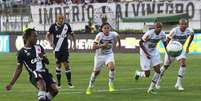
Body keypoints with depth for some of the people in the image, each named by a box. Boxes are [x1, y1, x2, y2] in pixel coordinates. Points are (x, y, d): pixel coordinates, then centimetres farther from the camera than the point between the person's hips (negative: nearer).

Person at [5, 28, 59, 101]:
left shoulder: (39, 47, 15)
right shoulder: (22, 52, 3)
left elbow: (47, 62, 17)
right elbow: (19, 69, 10)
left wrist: (43, 57, -7)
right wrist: (11, 83, 7)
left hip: (45, 72, 5)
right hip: (34, 75, -5)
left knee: (54, 90, -13)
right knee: (42, 84, -36)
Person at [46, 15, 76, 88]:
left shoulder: (67, 26, 1)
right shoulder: (53, 26, -3)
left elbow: (71, 34, 15)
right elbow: (48, 35, 6)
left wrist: (74, 43, 8)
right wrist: (50, 42, -11)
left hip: (65, 49, 1)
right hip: (57, 49, -1)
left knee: (66, 64, -6)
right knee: (58, 65, 4)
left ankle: (69, 82, -2)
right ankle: (58, 83, 13)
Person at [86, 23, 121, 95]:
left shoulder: (113, 34, -15)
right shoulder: (99, 35, -22)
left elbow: (118, 36, 11)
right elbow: (94, 47, -25)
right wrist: (102, 45, -35)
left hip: (109, 54, 1)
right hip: (99, 55, -1)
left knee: (111, 66, -27)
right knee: (96, 71, 10)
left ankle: (111, 85, -15)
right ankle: (90, 87, 31)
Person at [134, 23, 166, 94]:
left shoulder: (162, 34, -9)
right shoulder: (149, 34, -27)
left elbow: (165, 44, 8)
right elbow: (140, 43, -18)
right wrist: (146, 53, -21)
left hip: (154, 52, 6)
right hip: (145, 53, -6)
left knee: (158, 70, -8)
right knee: (147, 74, -6)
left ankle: (151, 89, 4)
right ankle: (138, 73, 31)